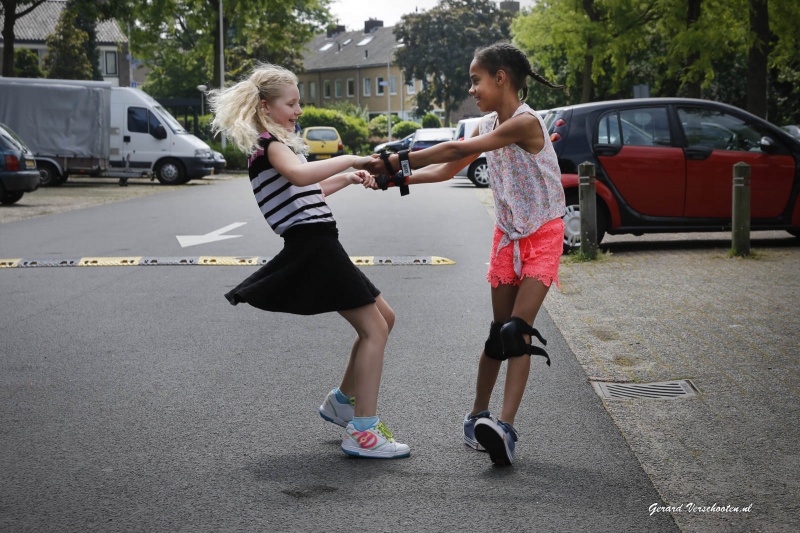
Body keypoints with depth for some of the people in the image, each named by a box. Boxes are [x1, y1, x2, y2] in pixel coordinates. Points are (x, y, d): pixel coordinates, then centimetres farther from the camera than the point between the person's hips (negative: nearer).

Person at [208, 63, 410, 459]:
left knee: (384, 317, 18)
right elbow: (299, 175, -31)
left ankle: (341, 400, 26)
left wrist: (346, 179, 22)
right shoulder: (269, 144, -9)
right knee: (374, 329, -10)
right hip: (313, 245, -10)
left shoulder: (276, 144, 23)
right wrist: (349, 159, -20)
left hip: (318, 248, 10)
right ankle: (362, 433, -11)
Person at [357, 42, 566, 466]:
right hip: (507, 235, 7)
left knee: (517, 331, -16)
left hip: (542, 236, -7)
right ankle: (477, 417, 17)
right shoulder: (487, 126, 5)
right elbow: (447, 170, 13)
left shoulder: (525, 122, -21)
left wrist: (396, 160, -20)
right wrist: (397, 178, 0)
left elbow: (456, 150, -23)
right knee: (498, 332, 9)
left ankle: (506, 428, -21)